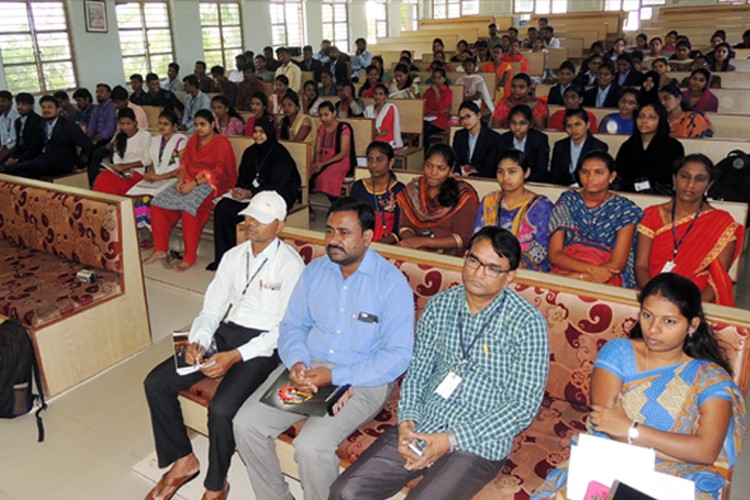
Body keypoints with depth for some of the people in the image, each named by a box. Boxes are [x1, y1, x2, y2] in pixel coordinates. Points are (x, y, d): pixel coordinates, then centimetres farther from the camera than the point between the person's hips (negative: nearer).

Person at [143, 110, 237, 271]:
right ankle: (160, 250, -5)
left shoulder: (222, 143, -3)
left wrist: (195, 183, -20)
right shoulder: (193, 140, 20)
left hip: (210, 184, -7)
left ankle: (190, 257, -27)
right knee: (158, 203, -14)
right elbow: (184, 164, 16)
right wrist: (181, 180, -6)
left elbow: (220, 172, -13)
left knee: (189, 205, -35)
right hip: (188, 182, 7)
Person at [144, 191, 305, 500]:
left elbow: (286, 329, -15)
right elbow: (211, 309, 9)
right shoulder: (234, 256, 9)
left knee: (221, 409, -28)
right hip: (224, 334, 7)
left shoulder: (290, 263, -12)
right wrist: (197, 341, -11)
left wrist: (235, 356, -22)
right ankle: (183, 460, 14)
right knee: (156, 383, -5)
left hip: (262, 345, -7)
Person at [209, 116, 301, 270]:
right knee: (222, 207, -19)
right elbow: (242, 177, 15)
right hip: (250, 194, 6)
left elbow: (277, 186, -15)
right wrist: (239, 189, -10)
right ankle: (223, 257, -13)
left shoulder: (280, 154, -8)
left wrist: (251, 193, -25)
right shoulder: (250, 152, 12)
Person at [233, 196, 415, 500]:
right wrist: (297, 362, -13)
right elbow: (292, 325, 10)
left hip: (363, 380, -5)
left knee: (311, 444, -26)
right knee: (246, 423, -9)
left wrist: (334, 376, -23)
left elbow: (398, 355, -16)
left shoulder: (392, 283, -12)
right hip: (307, 367, 6)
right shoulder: (314, 271, 6)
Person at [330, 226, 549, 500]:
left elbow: (524, 406, -11)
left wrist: (452, 439, -16)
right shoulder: (439, 305, 5)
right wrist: (407, 420, -7)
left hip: (478, 444, -3)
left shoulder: (527, 323, -9)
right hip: (420, 428, 4)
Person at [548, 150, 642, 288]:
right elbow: (554, 255, -3)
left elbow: (617, 265, -5)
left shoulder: (624, 209, 1)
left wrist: (580, 276, -19)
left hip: (606, 280, -2)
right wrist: (591, 269, -17)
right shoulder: (567, 200, 4)